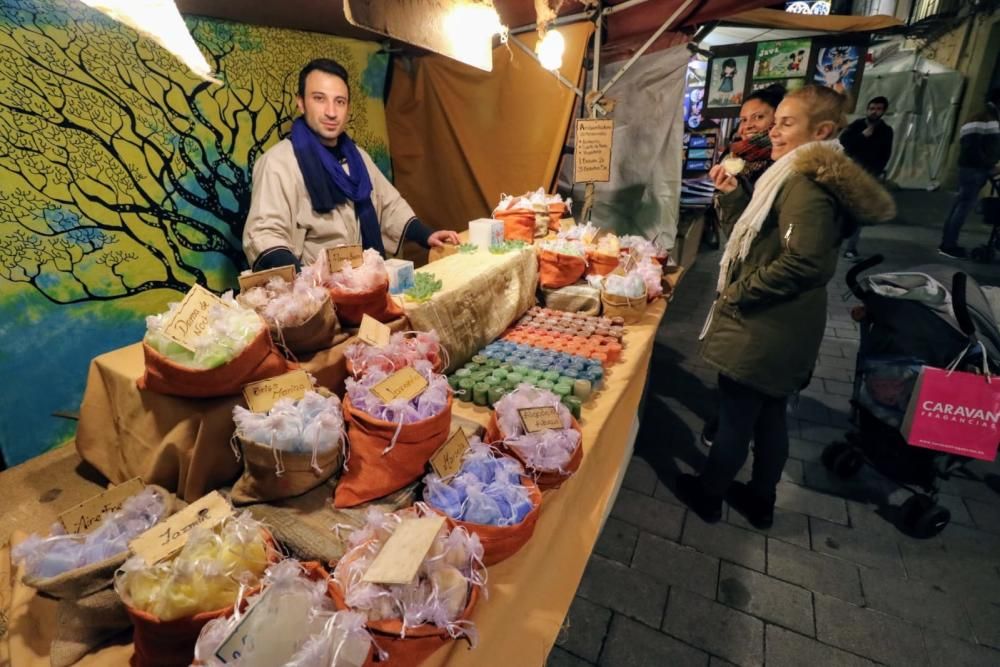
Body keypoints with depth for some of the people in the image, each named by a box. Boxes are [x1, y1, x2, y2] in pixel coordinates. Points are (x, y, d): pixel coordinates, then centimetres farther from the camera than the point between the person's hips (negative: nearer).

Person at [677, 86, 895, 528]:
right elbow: (752, 236, 16)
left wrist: (737, 293, -19)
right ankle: (760, 500, 36)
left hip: (764, 331, -10)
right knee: (768, 414, 19)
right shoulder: (796, 177, 14)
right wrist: (732, 195, 5)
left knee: (735, 416, 6)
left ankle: (708, 493, 25)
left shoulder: (809, 184, -18)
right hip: (776, 328, 10)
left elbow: (804, 263, -28)